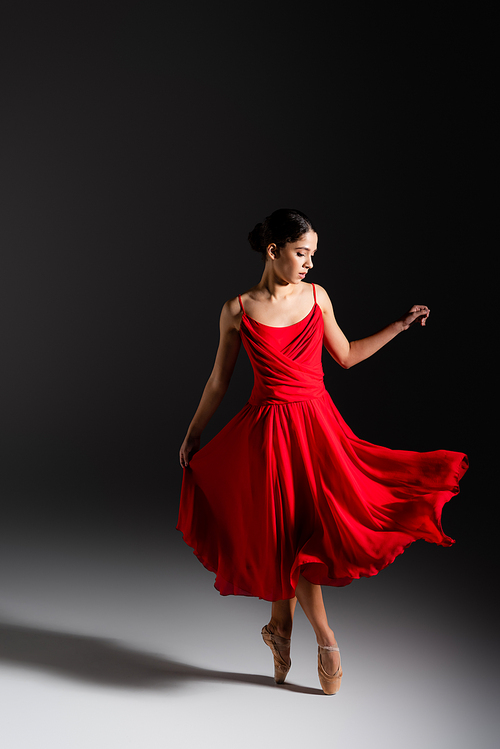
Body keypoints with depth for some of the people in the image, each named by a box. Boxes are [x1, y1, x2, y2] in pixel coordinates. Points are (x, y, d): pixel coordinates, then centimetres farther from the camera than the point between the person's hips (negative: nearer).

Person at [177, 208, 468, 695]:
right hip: (270, 428, -3)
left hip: (318, 423, 3)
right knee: (292, 533, 1)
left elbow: (346, 356, 15)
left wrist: (401, 325, 13)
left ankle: (280, 628, 29)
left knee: (295, 532, 8)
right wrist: (193, 434, 9)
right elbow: (219, 379, 5)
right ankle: (325, 639, 19)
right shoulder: (237, 311, -4)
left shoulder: (317, 296, 5)